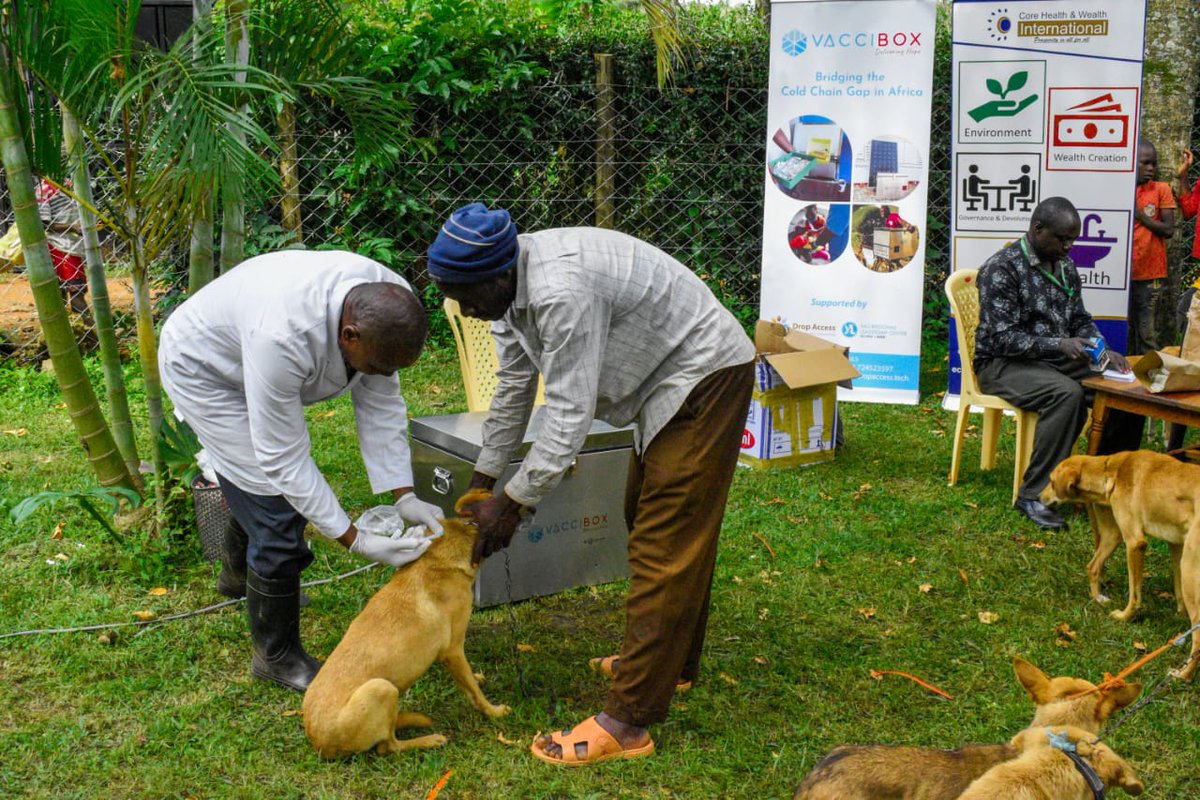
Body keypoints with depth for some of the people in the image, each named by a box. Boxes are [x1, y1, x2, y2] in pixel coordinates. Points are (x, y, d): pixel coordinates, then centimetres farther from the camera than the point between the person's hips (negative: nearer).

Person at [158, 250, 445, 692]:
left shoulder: (388, 305, -27)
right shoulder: (282, 337, -46)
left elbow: (381, 405, -15)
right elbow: (284, 457, -37)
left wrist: (404, 496, -22)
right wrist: (357, 541, -36)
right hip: (202, 368, -7)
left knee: (263, 484, 25)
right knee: (277, 510, -10)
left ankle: (238, 572, 56)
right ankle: (278, 657, 9)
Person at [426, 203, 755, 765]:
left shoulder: (561, 292, -33)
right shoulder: (510, 283, -1)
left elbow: (569, 413, -30)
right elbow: (514, 388, 9)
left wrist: (512, 503, -19)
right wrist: (481, 482, 12)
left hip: (705, 376, -10)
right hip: (666, 378, 11)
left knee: (664, 544, -11)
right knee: (647, 520, 21)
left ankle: (626, 723, -8)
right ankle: (672, 662, 38)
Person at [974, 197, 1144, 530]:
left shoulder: (1065, 266, 11)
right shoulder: (1001, 268, -14)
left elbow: (1081, 320, 18)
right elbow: (1002, 338, -20)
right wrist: (1059, 345, -30)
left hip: (1057, 360, 8)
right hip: (1003, 364, -7)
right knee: (1067, 394, -36)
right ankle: (1032, 495, -29)